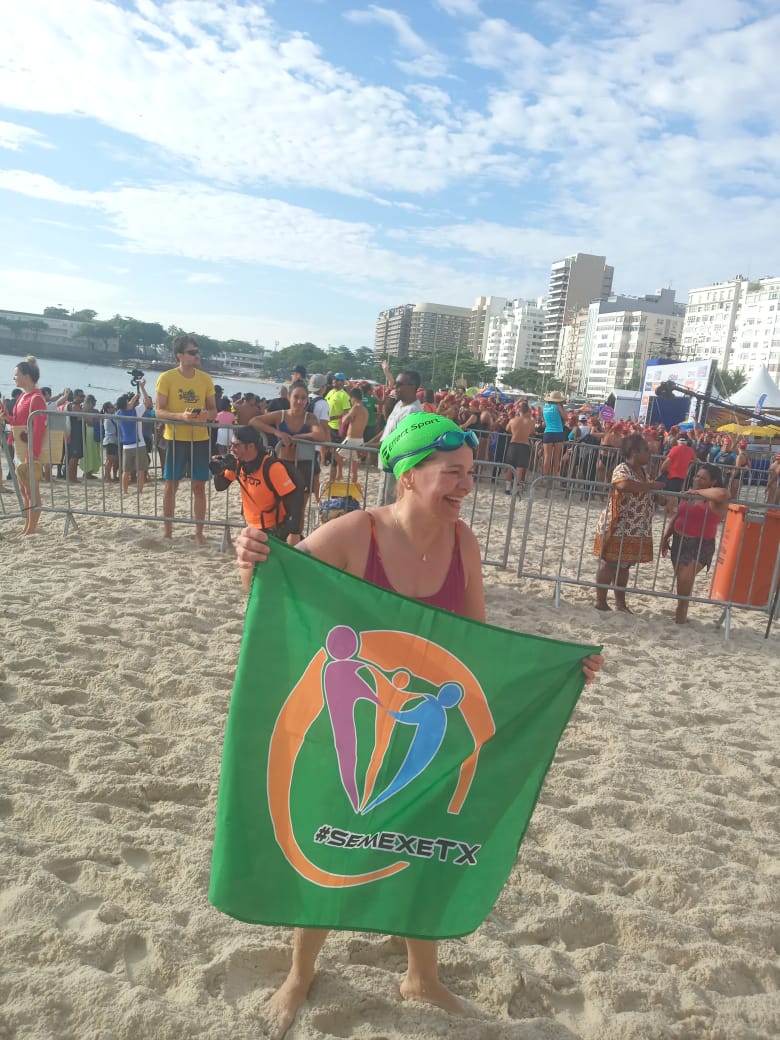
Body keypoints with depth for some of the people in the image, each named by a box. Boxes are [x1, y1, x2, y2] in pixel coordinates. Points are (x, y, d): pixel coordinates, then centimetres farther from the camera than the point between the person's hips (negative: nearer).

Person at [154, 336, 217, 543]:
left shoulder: (205, 379, 5)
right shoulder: (167, 378, -5)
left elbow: (213, 410, 10)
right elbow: (159, 411, -7)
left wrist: (207, 415, -14)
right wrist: (181, 416, -24)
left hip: (200, 439, 3)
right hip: (175, 438, -3)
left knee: (199, 486, 4)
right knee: (171, 485, 3)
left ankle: (199, 532, 13)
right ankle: (168, 532, 14)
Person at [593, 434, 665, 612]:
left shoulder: (643, 472, 13)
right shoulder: (621, 469, -16)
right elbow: (624, 485, -39)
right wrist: (652, 485, -28)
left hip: (636, 530, 8)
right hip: (617, 528, -8)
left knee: (624, 566, 13)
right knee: (609, 564, 1)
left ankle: (620, 602, 21)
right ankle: (601, 601, 9)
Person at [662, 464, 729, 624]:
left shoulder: (714, 501, -11)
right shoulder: (688, 496, 10)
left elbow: (723, 494, -36)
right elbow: (676, 518, 18)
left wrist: (698, 492, -22)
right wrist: (665, 538, 13)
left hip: (701, 545, -7)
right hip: (679, 541, 7)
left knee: (685, 578, -16)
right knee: (681, 579, 14)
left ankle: (681, 613, 2)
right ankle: (681, 611, 28)